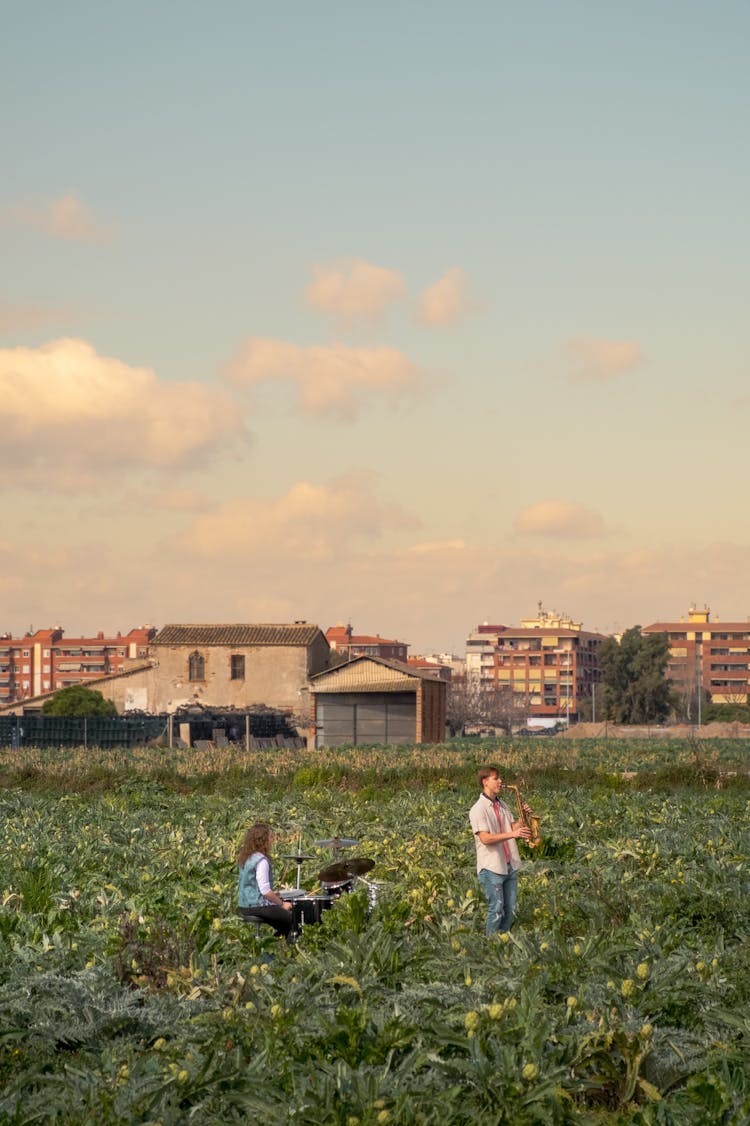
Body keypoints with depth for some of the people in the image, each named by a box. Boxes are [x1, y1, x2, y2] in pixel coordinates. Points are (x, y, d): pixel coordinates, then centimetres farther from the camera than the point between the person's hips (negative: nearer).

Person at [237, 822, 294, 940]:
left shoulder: (245, 858, 9)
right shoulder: (261, 861, -19)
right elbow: (265, 890, -22)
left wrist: (271, 895, 17)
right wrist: (282, 904, -11)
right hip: (258, 907, -9)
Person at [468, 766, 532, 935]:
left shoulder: (502, 806, 13)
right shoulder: (478, 810, -11)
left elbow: (512, 828, 13)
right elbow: (485, 838, -19)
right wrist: (512, 834, -26)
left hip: (510, 866, 7)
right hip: (491, 868, -7)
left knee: (510, 911, 9)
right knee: (496, 910, -5)